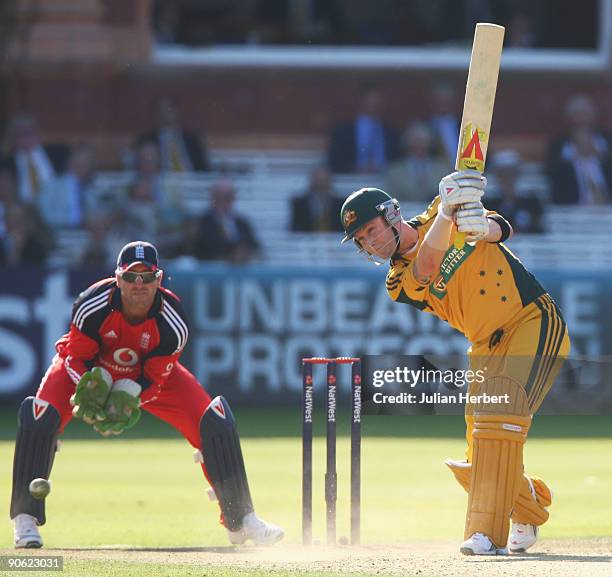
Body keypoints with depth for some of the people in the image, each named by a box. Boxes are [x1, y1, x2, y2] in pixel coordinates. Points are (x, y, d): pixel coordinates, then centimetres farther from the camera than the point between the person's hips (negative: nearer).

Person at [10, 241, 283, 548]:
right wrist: (91, 391, -36)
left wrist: (127, 399, -34)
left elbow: (156, 378, -18)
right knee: (40, 417, -29)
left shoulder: (172, 323, -28)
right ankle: (26, 519, -17)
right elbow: (77, 357, -19)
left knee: (214, 420, -14)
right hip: (89, 367, -1)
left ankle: (240, 519, 1)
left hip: (145, 375, 1)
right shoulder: (93, 305, -32)